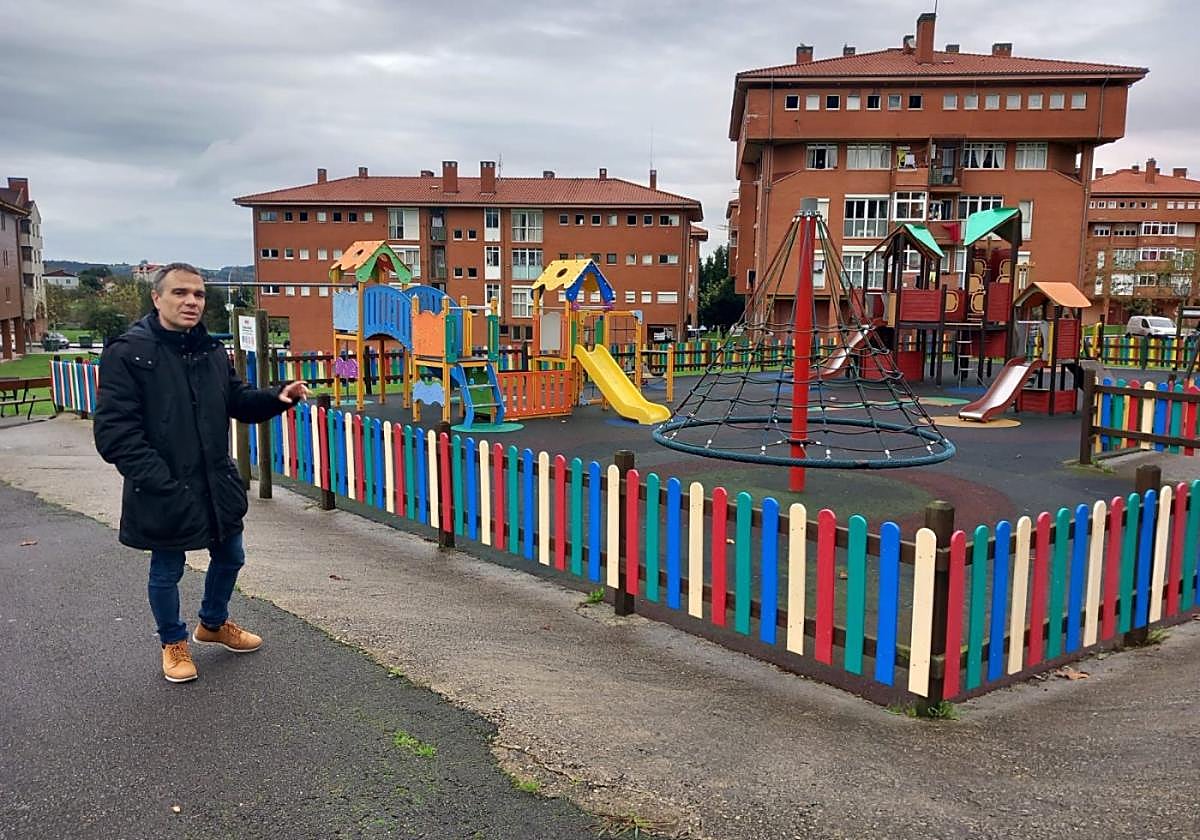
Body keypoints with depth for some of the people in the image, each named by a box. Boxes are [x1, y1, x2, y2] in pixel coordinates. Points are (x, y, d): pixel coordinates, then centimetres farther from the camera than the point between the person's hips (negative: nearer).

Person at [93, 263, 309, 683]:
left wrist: (277, 397, -5)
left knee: (229, 557, 21)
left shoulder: (211, 350, 5)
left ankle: (214, 623, 46)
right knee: (167, 570, 13)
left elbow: (238, 400, 15)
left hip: (217, 485, 6)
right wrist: (159, 482, -26)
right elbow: (114, 431, -19)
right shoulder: (128, 353, -15)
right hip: (163, 494, -6)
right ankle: (173, 642, 37)